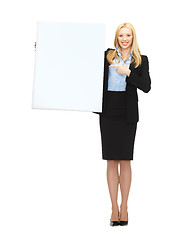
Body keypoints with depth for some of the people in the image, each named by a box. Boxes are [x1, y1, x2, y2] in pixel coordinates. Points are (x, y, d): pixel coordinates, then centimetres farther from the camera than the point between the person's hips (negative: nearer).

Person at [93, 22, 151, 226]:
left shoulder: (140, 60, 6)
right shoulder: (106, 56, 9)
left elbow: (146, 87, -3)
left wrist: (128, 72, -14)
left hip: (127, 114, -1)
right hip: (108, 112, 1)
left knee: (125, 161, 1)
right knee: (111, 161, 2)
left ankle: (124, 207, 11)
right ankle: (114, 208, 10)